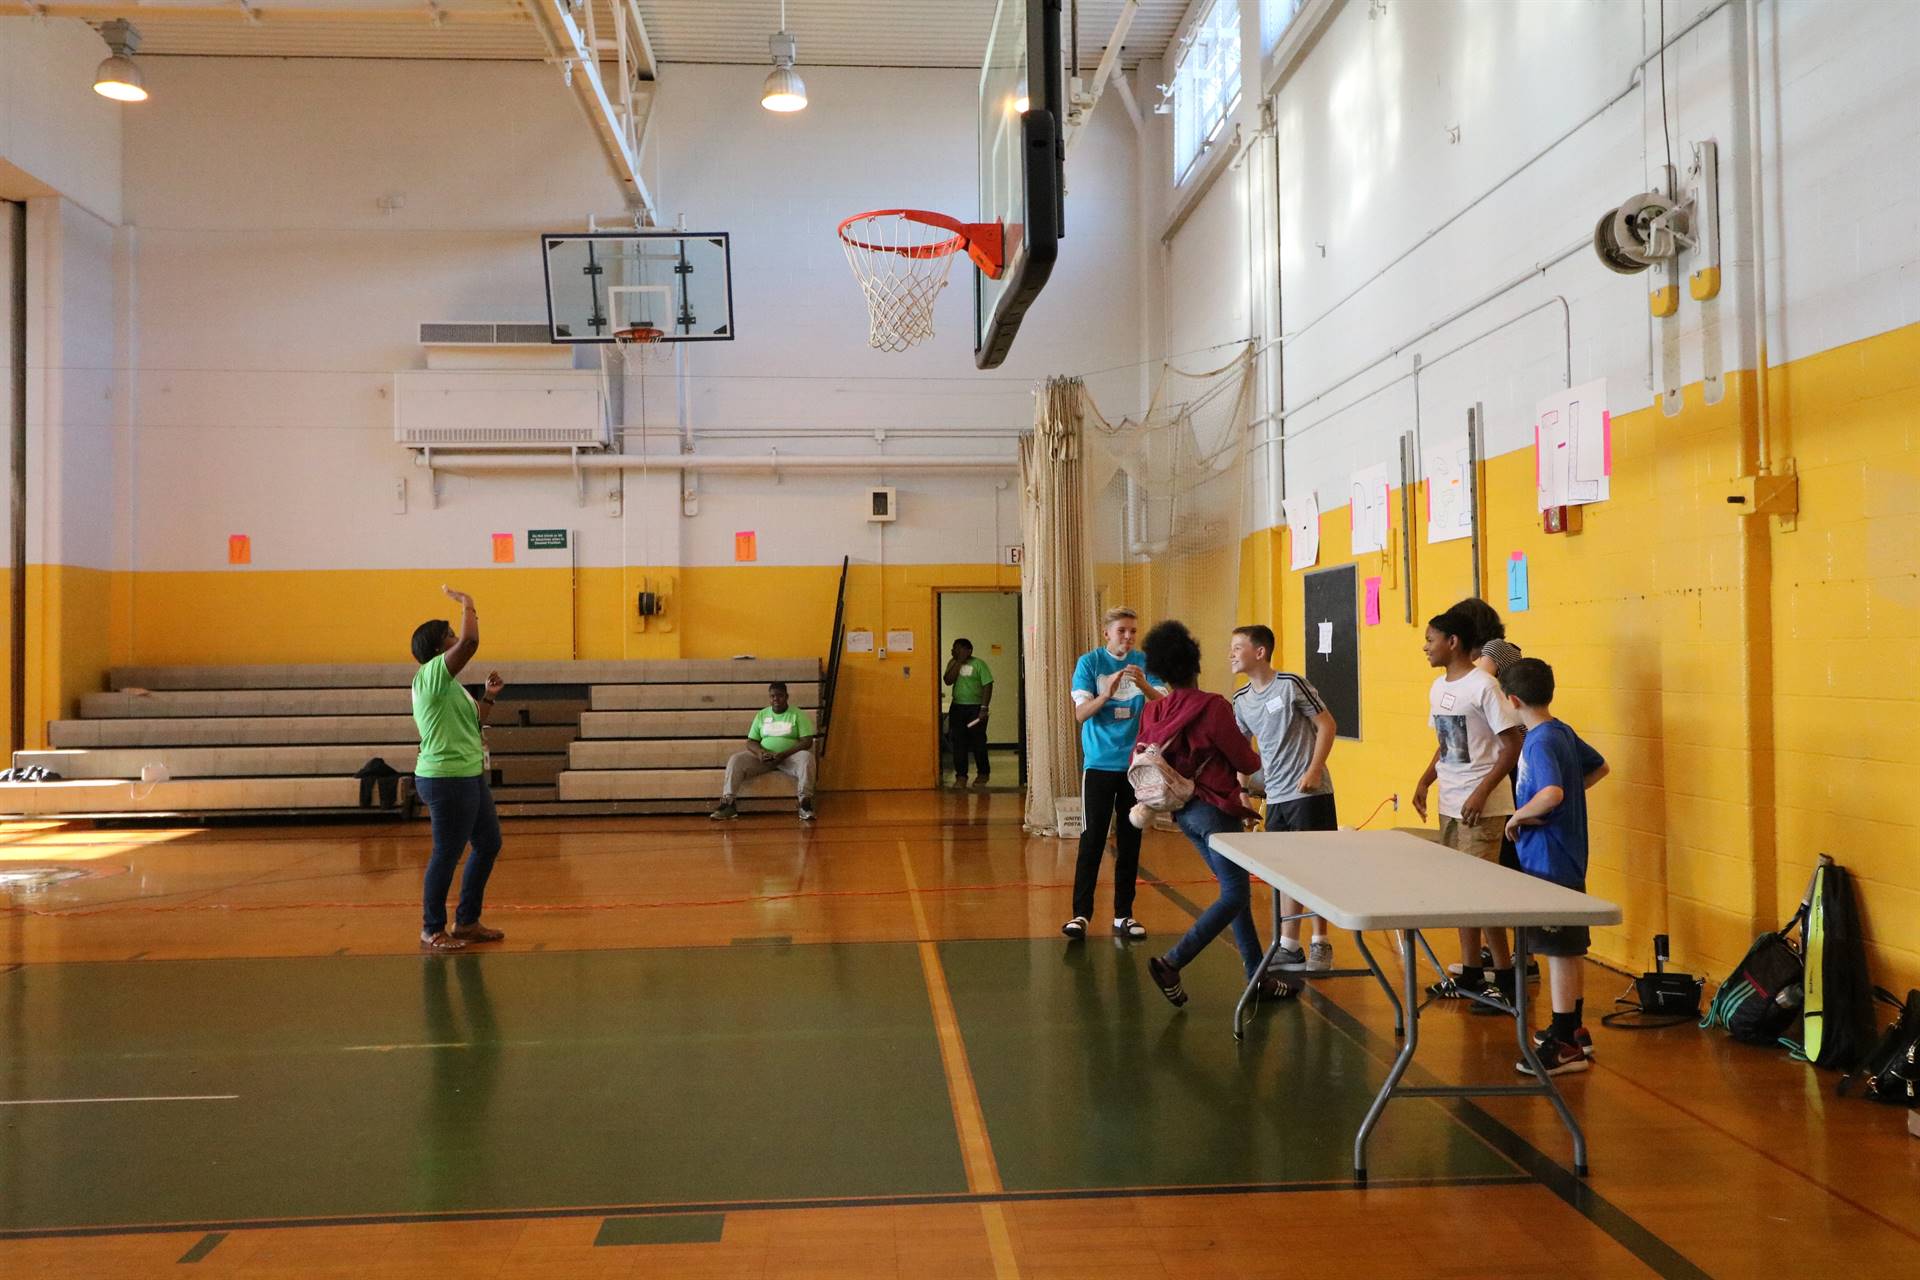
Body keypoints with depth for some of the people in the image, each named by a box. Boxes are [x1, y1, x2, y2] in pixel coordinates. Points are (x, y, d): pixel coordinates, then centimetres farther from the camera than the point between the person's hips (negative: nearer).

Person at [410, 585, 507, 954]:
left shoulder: (447, 683, 16)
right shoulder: (432, 674, -13)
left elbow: (472, 725, 23)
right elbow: (471, 641, -27)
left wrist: (489, 697, 13)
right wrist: (467, 603, -13)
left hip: (469, 778, 10)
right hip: (447, 780, -10)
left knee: (489, 844, 15)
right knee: (447, 854, -1)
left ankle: (467, 922, 25)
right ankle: (432, 931, 12)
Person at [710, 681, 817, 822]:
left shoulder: (798, 714, 1)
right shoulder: (761, 715, 12)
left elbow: (807, 741, -8)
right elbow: (751, 741, 10)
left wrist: (783, 754, -21)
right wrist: (760, 752, -15)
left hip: (789, 757, -3)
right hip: (763, 757, 3)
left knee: (806, 758, -36)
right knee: (736, 759, -20)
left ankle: (805, 804, -38)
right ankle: (727, 803, -24)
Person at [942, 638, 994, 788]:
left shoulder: (978, 664, -6)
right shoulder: (953, 664, 9)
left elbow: (987, 685, -10)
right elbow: (948, 681, -6)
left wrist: (984, 708, -16)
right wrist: (958, 662, -9)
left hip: (975, 708, -4)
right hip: (957, 708, 5)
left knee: (978, 742, 2)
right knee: (958, 743, 1)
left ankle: (983, 773, 17)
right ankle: (961, 776, 7)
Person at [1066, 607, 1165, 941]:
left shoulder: (1144, 663, 2)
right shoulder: (1089, 662, -3)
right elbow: (1081, 713, -9)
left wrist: (1144, 686, -24)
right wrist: (1106, 694, -27)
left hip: (1136, 762, 2)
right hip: (1100, 761, -2)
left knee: (1130, 840, 7)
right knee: (1092, 839, -3)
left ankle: (1124, 914, 14)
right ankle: (1081, 913, 3)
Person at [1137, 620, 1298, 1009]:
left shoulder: (1153, 712, 1)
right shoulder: (1212, 706, -17)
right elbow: (1245, 761, -9)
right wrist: (1259, 759, 13)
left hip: (1184, 811, 8)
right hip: (1215, 808, -8)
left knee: (1236, 890, 15)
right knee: (1234, 896, -2)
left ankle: (1258, 975, 19)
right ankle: (1171, 963, -10)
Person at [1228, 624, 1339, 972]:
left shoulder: (1291, 684, -11)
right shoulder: (1241, 700, 7)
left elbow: (1327, 726, -8)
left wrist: (1313, 771, -14)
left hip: (1309, 793, -6)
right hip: (1275, 797, 6)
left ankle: (1320, 944, 12)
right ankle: (1289, 946, 18)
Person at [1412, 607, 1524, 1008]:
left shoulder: (1483, 686, -15)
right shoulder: (1438, 687, 10)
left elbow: (1513, 746, -16)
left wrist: (1482, 792, -22)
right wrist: (1425, 782, 9)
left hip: (1481, 807, -8)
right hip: (1450, 805, 8)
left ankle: (1506, 977, 6)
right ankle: (1470, 973, 22)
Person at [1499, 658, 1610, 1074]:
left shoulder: (1540, 742, -21)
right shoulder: (1564, 732, 8)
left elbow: (1551, 793, -36)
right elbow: (1599, 767, 23)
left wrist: (1518, 816, -20)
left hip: (1551, 862, -10)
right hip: (1564, 857, 10)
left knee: (1559, 950, -3)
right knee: (1566, 948, 19)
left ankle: (1564, 1046, 3)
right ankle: (1573, 1028, 31)